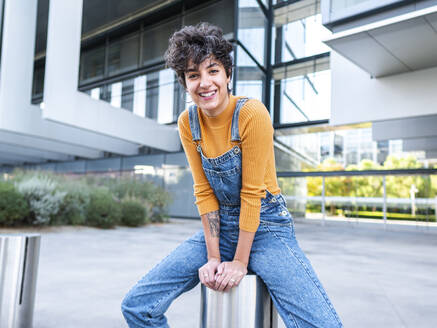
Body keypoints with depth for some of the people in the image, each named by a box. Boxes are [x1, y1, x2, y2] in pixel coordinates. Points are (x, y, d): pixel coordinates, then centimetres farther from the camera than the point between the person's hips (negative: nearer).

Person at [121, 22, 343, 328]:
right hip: (220, 227, 4)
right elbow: (204, 192, -1)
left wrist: (240, 261, -11)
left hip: (265, 226, -4)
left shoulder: (252, 113, -18)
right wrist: (213, 257, -5)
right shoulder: (187, 122, -3)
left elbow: (252, 193, -16)